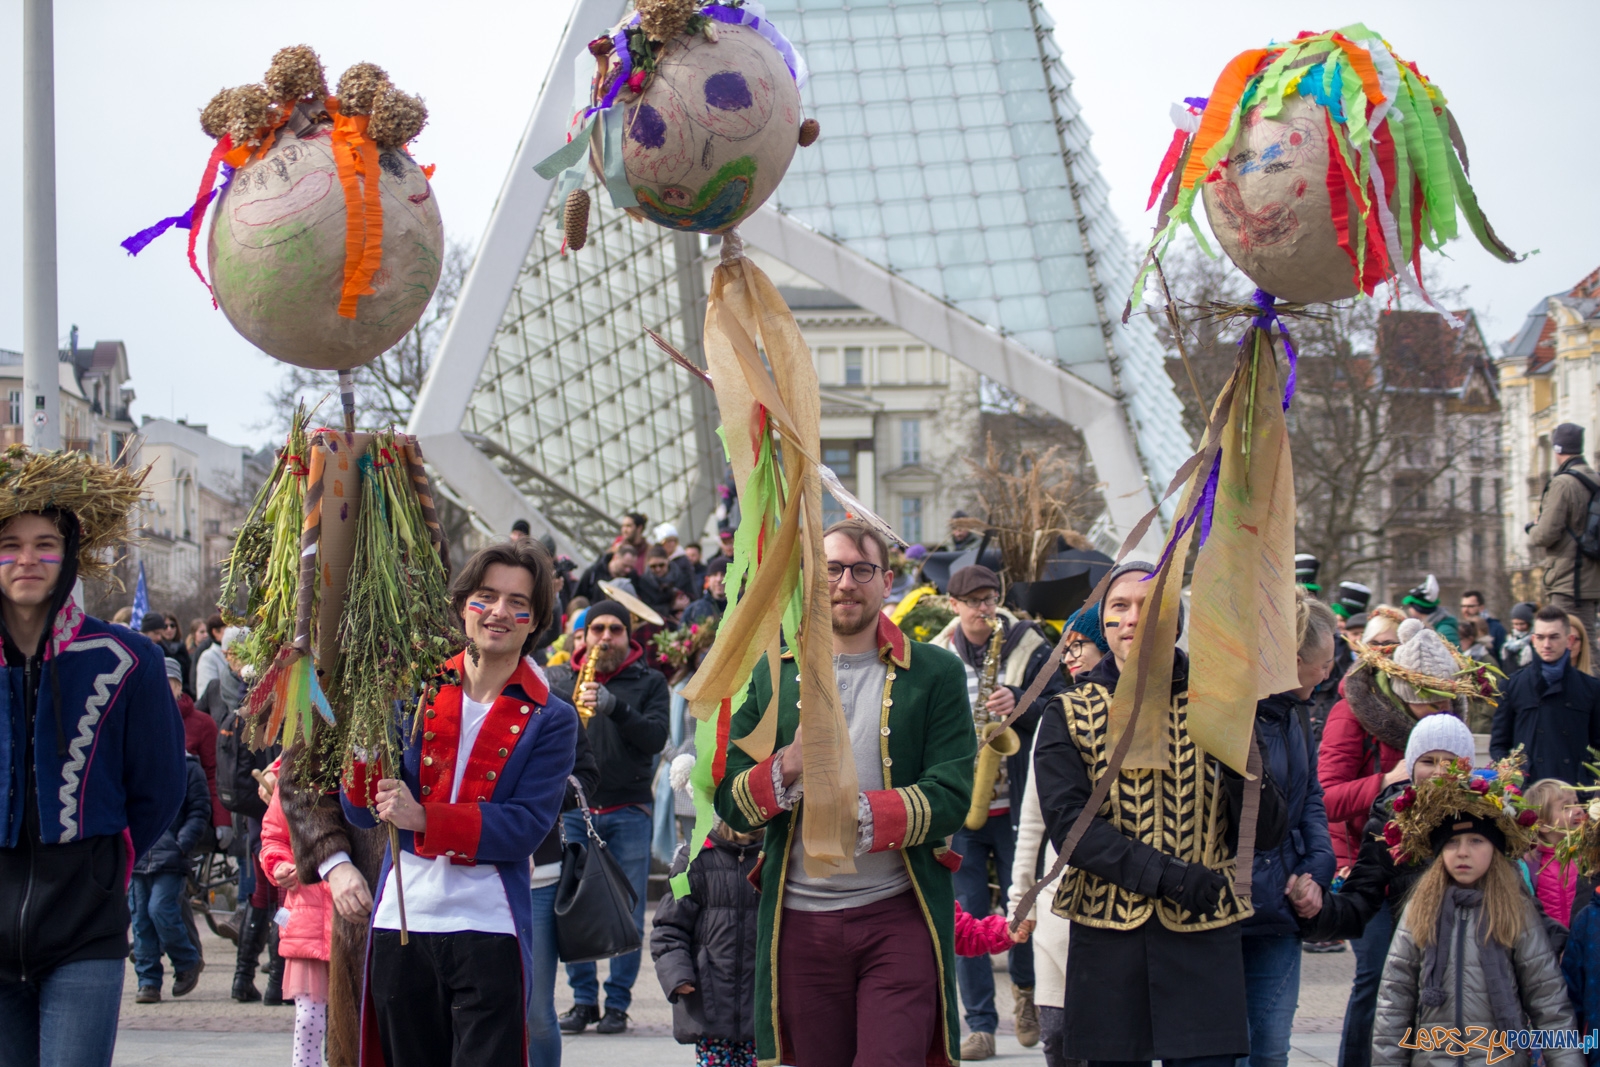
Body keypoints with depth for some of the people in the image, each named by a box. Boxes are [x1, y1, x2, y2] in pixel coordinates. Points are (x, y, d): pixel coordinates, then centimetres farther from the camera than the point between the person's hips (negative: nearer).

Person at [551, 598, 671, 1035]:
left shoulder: (649, 683, 6)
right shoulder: (561, 684, 12)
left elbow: (657, 737, -8)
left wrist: (613, 706, -21)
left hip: (629, 812, -2)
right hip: (574, 809, 2)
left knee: (627, 913, -2)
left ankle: (617, 1002, 4)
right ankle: (583, 999, 9)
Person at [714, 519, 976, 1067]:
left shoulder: (935, 674, 3)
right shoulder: (775, 674, 11)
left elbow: (952, 795, -6)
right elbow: (730, 802, 7)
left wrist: (858, 812, -20)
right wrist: (788, 766, -14)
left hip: (900, 918, -2)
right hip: (802, 923, 3)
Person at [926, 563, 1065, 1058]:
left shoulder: (1029, 647, 2)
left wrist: (1020, 704, -18)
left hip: (1015, 805, -1)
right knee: (966, 915, 0)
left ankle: (1025, 988, 33)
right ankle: (980, 1025, 6)